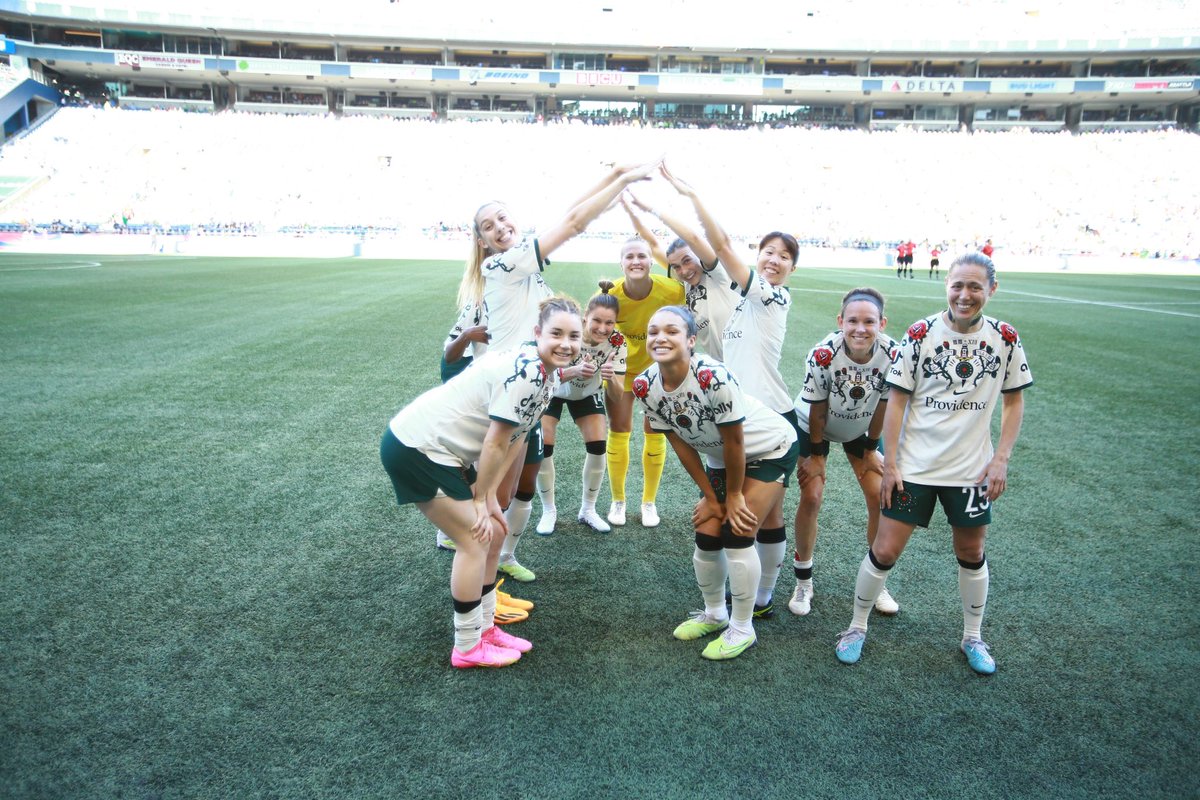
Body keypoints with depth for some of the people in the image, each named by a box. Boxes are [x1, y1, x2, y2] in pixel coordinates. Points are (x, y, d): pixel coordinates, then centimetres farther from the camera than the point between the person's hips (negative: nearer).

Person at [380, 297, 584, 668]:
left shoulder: (547, 372, 5)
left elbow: (516, 439, 6)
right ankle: (468, 648, 10)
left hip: (442, 449, 9)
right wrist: (481, 498, -8)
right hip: (414, 448, -9)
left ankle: (485, 628, 27)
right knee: (475, 539, -5)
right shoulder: (524, 373, -25)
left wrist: (488, 493, 2)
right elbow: (495, 444, -20)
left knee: (493, 533, 12)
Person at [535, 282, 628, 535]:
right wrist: (575, 371, -53)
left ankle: (588, 510, 11)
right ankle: (549, 511, 9)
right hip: (551, 390, -2)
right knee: (543, 448, -11)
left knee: (598, 447, -9)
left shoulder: (617, 342, -28)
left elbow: (619, 392, -28)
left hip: (587, 393, 2)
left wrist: (612, 379, -51)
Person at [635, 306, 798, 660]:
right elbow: (680, 443, -7)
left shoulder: (714, 377, -36)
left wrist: (734, 495, -12)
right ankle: (714, 614, 32)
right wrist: (711, 497, -2)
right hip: (721, 458, 6)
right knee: (707, 537, 5)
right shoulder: (645, 386, -17)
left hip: (770, 450, -6)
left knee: (737, 535, -10)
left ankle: (743, 629, 10)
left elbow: (734, 441, -25)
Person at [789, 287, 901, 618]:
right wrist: (816, 454, -11)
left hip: (861, 429, 3)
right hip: (814, 426, -3)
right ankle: (803, 582, 8)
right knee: (811, 497, -10)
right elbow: (817, 410, -21)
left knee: (880, 498, -4)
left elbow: (883, 406, -11)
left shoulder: (892, 355, -27)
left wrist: (871, 449, -2)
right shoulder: (823, 355, -34)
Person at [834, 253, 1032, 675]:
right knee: (884, 550, 0)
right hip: (914, 465, -2)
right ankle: (857, 627, 21)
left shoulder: (1005, 339, -2)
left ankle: (973, 638, 36)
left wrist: (1001, 459, -3)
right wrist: (889, 464, -8)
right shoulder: (921, 334, -8)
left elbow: (1014, 401, 7)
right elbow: (897, 400, -5)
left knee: (971, 553, 15)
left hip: (972, 469, 2)